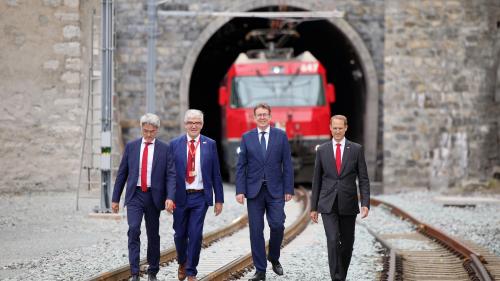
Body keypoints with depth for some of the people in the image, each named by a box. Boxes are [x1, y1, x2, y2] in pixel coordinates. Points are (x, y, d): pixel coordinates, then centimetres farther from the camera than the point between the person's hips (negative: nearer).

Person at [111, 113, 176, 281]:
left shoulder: (165, 149, 1)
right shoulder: (131, 147, 6)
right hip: (135, 195, 0)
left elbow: (171, 175, -4)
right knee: (134, 230, -16)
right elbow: (122, 173, 9)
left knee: (153, 235, 9)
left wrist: (170, 197, -18)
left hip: (154, 196, 0)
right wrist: (115, 198, 6)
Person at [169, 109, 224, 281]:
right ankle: (182, 263, 36)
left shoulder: (210, 144, 3)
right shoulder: (175, 144, 3)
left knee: (195, 234, -6)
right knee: (180, 234, 9)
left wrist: (219, 199, 2)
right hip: (180, 196, 1)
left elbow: (216, 174, 4)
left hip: (200, 197, -1)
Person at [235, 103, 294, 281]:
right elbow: (241, 166, 4)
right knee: (256, 231, 0)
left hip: (275, 190, -1)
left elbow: (287, 164, 3)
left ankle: (274, 258, 17)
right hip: (254, 190, 1)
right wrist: (240, 190, -5)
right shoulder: (247, 137, 6)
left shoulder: (281, 136, 4)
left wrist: (288, 189, -4)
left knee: (277, 226, -10)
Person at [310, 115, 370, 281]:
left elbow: (363, 179, 1)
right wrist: (313, 207, 6)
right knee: (333, 241, -15)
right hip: (328, 205, -1)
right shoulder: (322, 150, 4)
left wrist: (365, 203, -10)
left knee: (347, 244, 9)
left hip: (348, 205, 1)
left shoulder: (356, 149, 2)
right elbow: (317, 180, 8)